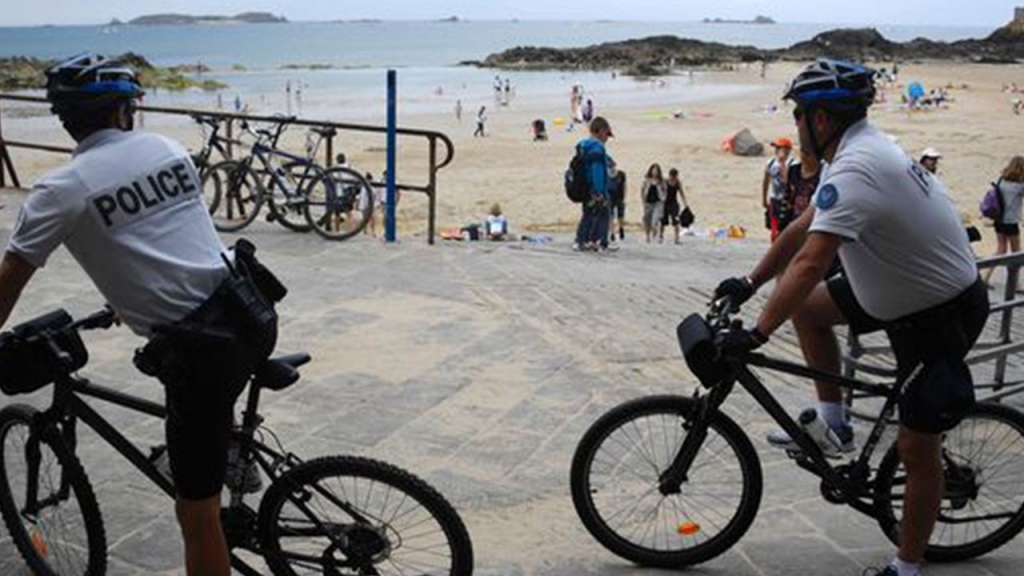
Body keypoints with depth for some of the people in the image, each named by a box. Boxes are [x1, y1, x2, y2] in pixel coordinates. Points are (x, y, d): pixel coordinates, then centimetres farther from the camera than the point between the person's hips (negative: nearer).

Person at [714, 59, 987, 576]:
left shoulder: (854, 171, -29)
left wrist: (756, 334, -31)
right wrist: (750, 283, 12)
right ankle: (833, 424, 20)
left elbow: (809, 262, -35)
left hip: (941, 315, -10)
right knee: (807, 307, 13)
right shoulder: (860, 148, 3)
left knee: (916, 448, 1)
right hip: (902, 287, 10)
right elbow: (803, 227, 11)